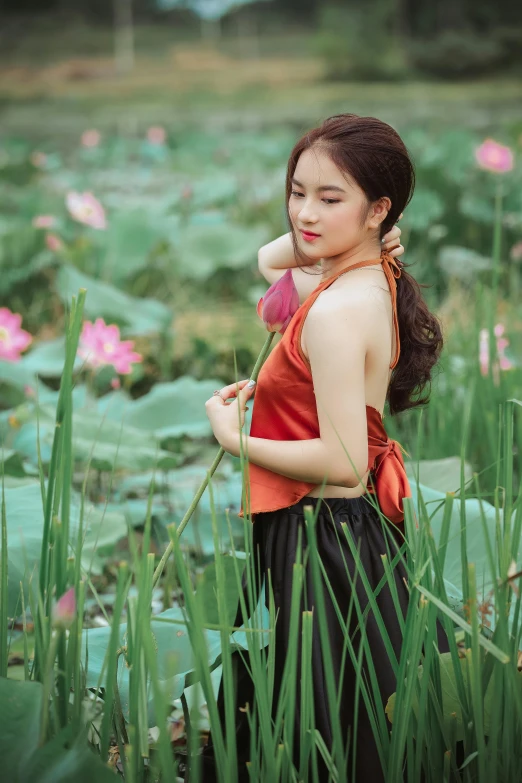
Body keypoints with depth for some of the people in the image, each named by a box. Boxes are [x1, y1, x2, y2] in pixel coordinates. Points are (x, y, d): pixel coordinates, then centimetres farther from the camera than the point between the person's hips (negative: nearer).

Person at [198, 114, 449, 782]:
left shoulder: (336, 311, -21)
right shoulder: (374, 277, 6)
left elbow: (340, 462, -25)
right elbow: (269, 259, 27)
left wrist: (233, 437, -13)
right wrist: (315, 235, 8)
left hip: (319, 538, -10)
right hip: (361, 526, 10)